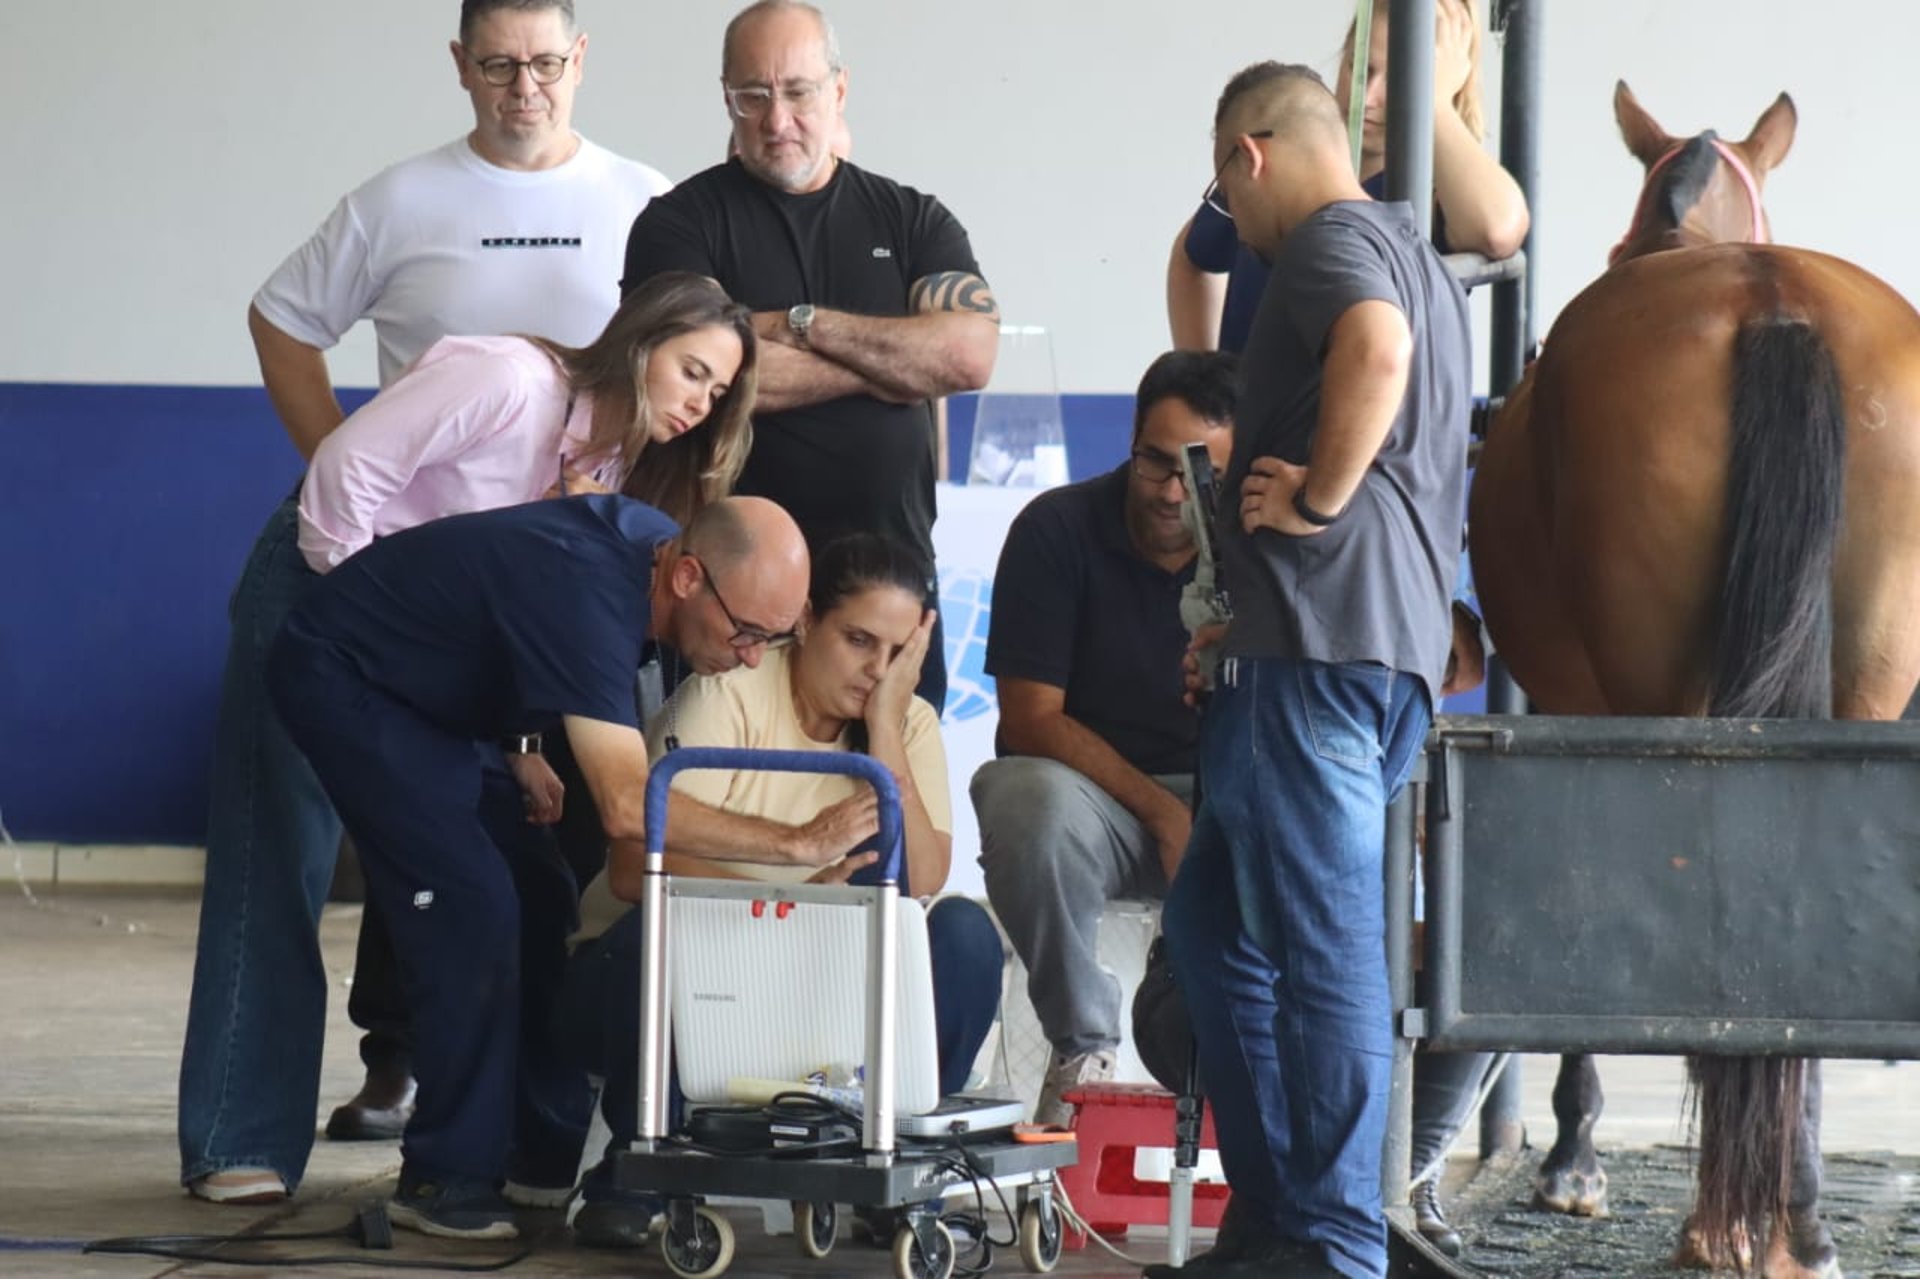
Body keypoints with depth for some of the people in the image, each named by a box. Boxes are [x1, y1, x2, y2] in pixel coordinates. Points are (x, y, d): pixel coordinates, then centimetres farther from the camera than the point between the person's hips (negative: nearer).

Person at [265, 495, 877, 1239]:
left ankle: (547, 1150, 11)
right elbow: (628, 807, -44)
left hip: (429, 691, 10)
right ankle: (448, 1177, -12)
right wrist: (799, 843, -42)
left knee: (538, 897, 5)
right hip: (340, 676, -10)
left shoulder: (653, 541, -8)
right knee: (471, 902, -19)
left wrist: (516, 747, 1)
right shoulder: (587, 591, -36)